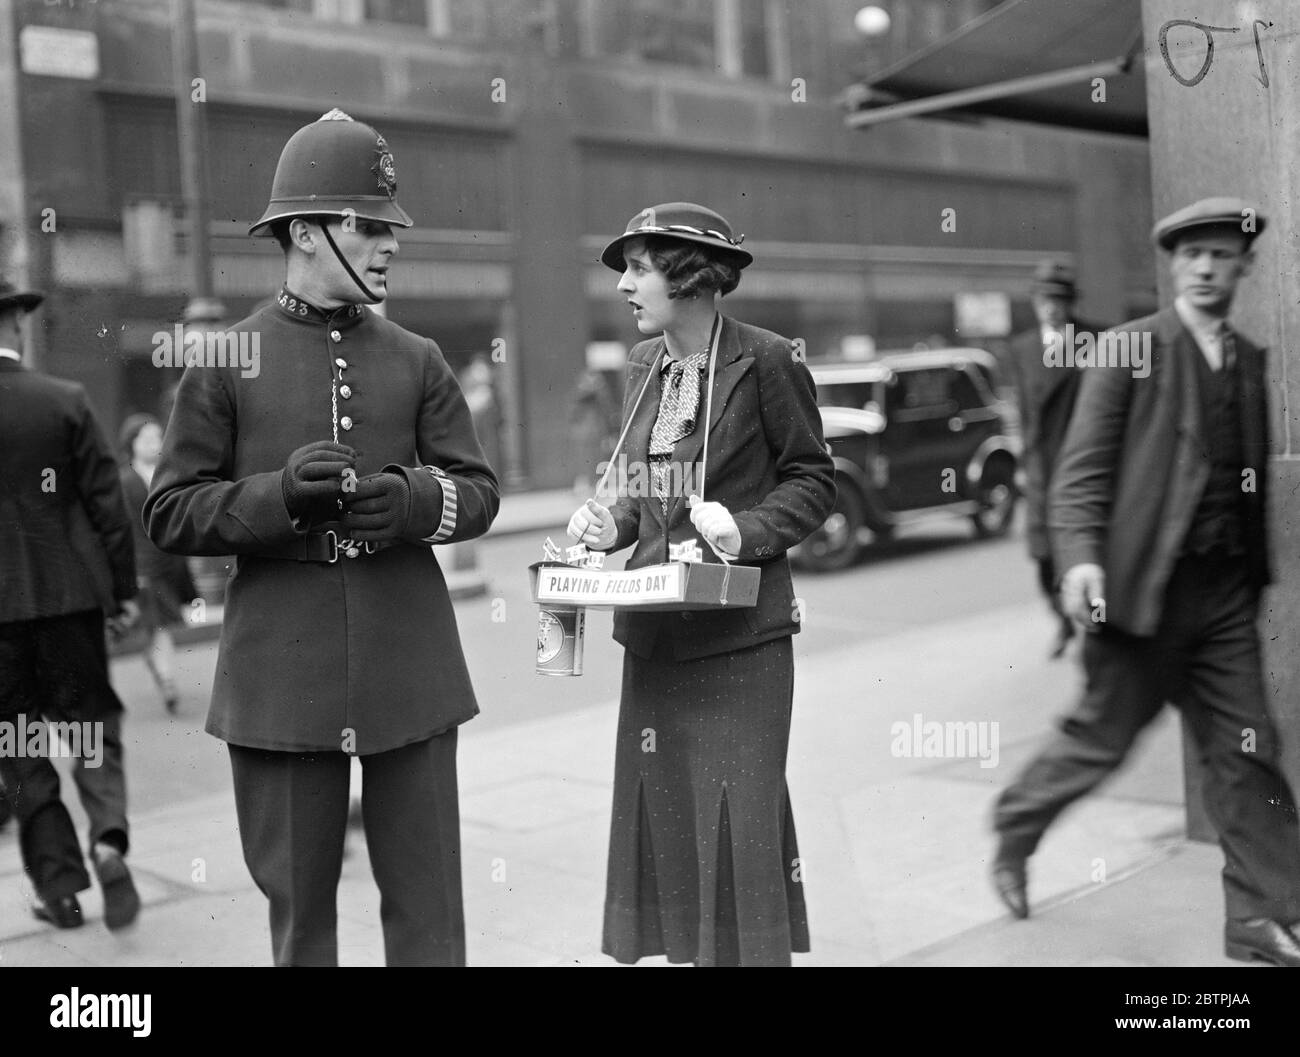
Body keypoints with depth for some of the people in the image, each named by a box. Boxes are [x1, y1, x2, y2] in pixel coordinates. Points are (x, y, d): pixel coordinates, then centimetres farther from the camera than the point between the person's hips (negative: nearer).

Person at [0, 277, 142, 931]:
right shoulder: (67, 401, -4)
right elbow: (106, 501, -2)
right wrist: (123, 588, 5)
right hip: (68, 594, 1)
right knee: (92, 718, 13)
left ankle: (60, 885, 15)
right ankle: (108, 838, -10)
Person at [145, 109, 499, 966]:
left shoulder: (419, 362, 7)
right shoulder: (228, 362, 1)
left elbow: (479, 491, 7)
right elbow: (170, 513, -1)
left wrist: (414, 500, -15)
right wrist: (277, 496, -18)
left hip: (411, 664, 2)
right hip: (283, 671, -1)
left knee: (427, 900, 7)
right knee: (298, 902, 11)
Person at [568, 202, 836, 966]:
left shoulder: (767, 359, -9)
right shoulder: (646, 363, 10)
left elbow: (812, 482, -3)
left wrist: (746, 532, -18)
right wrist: (615, 524, 1)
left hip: (740, 629, -6)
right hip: (656, 630, 6)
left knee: (739, 815, -1)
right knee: (664, 811, 9)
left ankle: (752, 950, 13)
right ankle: (689, 948, 23)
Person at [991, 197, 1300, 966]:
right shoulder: (1133, 349, -5)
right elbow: (1083, 465, -10)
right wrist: (1080, 555, -22)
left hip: (1227, 591, 5)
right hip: (1144, 584, -5)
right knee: (1102, 737, 5)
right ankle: (1013, 837, 29)